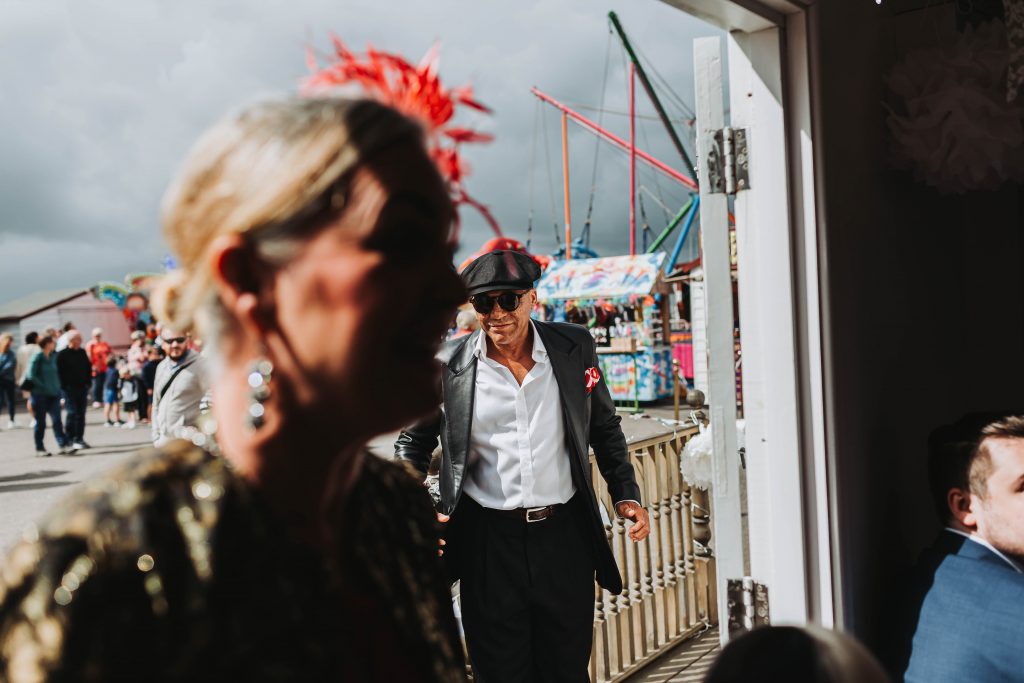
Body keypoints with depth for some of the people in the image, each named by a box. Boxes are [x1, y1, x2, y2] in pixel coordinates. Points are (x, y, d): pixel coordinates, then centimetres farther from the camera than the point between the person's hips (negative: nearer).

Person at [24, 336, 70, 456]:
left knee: (57, 420, -3)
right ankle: (39, 448, 13)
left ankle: (64, 445, -6)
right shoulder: (37, 357, -9)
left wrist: (57, 387, 6)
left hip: (53, 394, 5)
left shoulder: (53, 356, 9)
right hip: (39, 395, -4)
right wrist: (43, 386, -17)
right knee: (40, 423, 4)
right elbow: (31, 375, -13)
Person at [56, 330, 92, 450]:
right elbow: (59, 372, -8)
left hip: (82, 388, 5)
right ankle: (70, 440, -2)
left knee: (81, 414, 7)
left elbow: (89, 368, 18)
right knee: (72, 413, -9)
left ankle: (79, 439, 13)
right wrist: (63, 386, -13)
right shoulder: (62, 354, -5)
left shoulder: (83, 353, 12)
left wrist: (88, 383, 9)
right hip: (69, 389, -5)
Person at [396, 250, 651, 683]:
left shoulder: (574, 348, 0)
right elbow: (412, 443, 8)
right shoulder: (446, 367, -4)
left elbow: (604, 428, 13)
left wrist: (626, 496, 5)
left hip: (566, 534, 2)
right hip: (489, 541, -1)